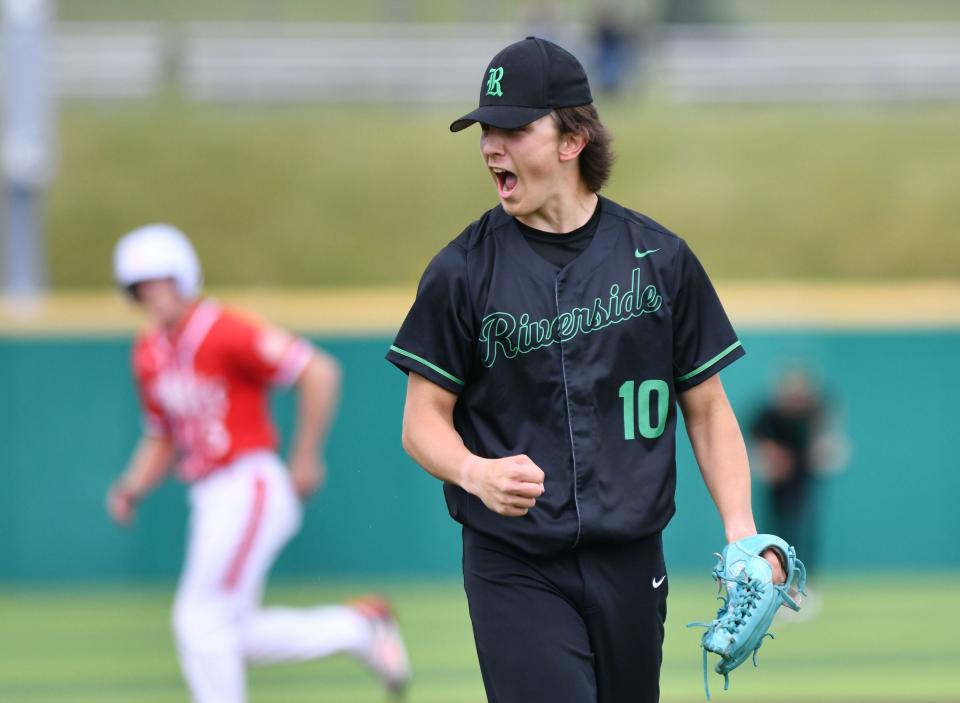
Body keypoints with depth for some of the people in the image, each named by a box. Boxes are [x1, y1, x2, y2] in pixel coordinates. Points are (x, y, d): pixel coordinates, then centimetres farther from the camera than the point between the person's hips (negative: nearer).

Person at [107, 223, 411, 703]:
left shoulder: (225, 334, -14)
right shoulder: (149, 354, 11)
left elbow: (319, 373, -18)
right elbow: (162, 438, 21)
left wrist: (306, 459, -15)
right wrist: (134, 487, 3)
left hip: (249, 488, -9)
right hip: (209, 499, 9)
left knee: (201, 620, -9)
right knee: (230, 637, 10)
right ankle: (358, 628, 22)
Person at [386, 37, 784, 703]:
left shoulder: (660, 259, 5)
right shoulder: (464, 270, 0)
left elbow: (707, 409, 9)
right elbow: (424, 420, 2)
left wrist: (740, 530, -4)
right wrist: (476, 473, -20)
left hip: (631, 566, 2)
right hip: (513, 568, -2)